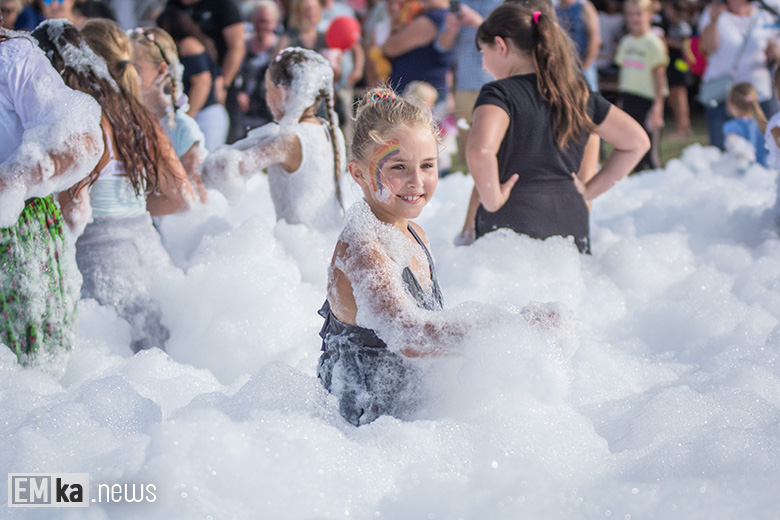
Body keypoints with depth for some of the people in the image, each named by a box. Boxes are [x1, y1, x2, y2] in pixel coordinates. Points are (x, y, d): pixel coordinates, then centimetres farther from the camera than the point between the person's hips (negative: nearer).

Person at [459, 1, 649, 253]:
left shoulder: (499, 93, -6)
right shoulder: (579, 93, 14)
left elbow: (480, 150, -27)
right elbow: (637, 141, 21)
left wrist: (492, 200, -11)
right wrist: (588, 191, 18)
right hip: (573, 224, 6)